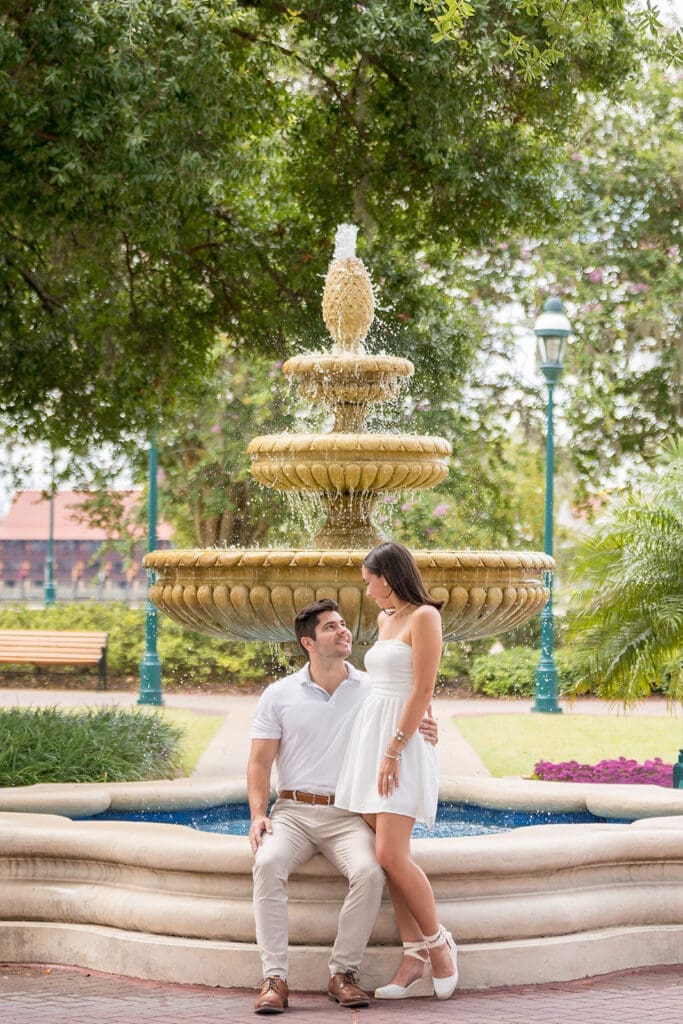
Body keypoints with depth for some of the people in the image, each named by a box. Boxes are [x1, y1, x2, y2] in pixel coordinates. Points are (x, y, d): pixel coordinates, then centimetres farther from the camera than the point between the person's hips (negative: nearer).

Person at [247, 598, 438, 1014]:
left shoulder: (373, 690, 7)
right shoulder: (279, 695, 6)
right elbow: (259, 763, 5)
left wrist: (423, 732, -15)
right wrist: (258, 816, -11)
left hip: (349, 815, 0)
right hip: (293, 811, 0)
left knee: (370, 872, -32)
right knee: (269, 864, -33)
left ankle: (344, 973, -19)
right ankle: (275, 978, -31)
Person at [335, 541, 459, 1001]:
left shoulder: (424, 617, -7)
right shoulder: (385, 620, 18)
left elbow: (423, 691, -14)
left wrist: (393, 751, -17)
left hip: (401, 744, -8)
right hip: (369, 739, 8)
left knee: (391, 855, -16)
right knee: (389, 858, 1)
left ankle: (438, 942, -1)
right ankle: (416, 960, 0)